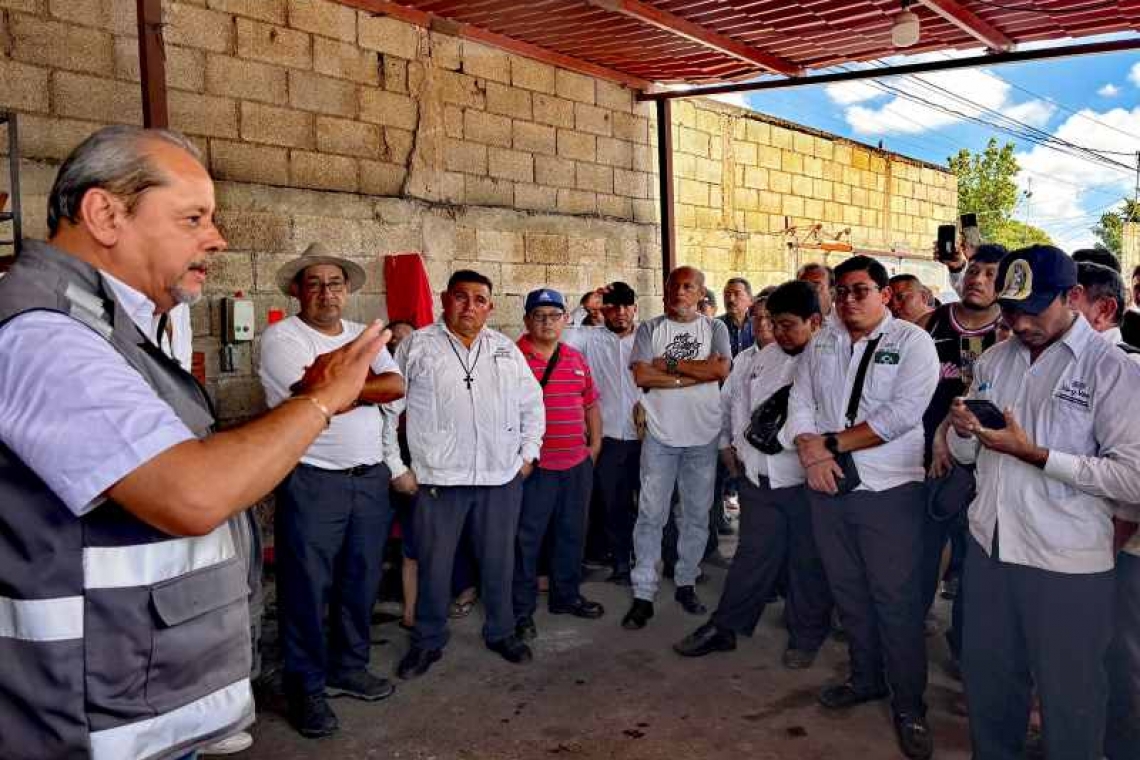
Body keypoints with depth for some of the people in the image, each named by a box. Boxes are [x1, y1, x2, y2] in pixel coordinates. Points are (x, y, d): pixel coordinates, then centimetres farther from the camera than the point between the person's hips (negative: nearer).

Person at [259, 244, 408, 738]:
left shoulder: (365, 336, 12)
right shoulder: (281, 337, -7)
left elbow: (396, 385, -4)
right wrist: (365, 382, -8)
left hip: (372, 477, 6)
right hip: (312, 480, -6)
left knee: (362, 579, 15)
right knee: (307, 586, 2)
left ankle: (348, 668, 31)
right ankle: (306, 687, 17)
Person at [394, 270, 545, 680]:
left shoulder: (506, 349, 11)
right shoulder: (416, 346, 2)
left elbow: (532, 404, 15)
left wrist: (528, 453, 8)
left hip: (502, 476, 3)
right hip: (439, 476, -2)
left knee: (499, 560, 12)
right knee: (434, 564, 5)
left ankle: (501, 632, 30)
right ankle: (427, 642, 22)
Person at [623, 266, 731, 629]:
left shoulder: (715, 328, 6)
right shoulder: (650, 329, 4)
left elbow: (722, 369, -12)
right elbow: (642, 376, -9)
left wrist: (670, 364, -10)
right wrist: (694, 376, -13)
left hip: (703, 435, 1)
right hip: (660, 435, -1)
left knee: (697, 515, 10)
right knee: (651, 515, 0)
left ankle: (686, 583, 25)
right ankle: (643, 595, 5)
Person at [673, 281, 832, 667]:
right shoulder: (755, 359, 7)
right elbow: (728, 400, 21)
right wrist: (726, 445, 20)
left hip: (808, 484, -4)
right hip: (758, 480, 4)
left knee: (809, 563, 11)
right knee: (753, 557, 14)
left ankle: (805, 638, 29)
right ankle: (724, 627, 26)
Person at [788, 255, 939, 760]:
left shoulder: (912, 342, -5)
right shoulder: (820, 345, 11)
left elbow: (903, 413, -16)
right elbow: (799, 403, 9)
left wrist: (832, 442, -12)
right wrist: (810, 452, -11)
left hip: (889, 489, -5)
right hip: (827, 488, 5)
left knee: (896, 599, 0)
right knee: (848, 591, 16)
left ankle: (908, 704, 15)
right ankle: (866, 678, 34)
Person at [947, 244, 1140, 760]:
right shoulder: (992, 362, 7)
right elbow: (965, 454, 14)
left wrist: (1031, 453, -21)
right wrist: (961, 430, -9)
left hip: (1066, 563, -5)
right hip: (988, 547, 5)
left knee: (1068, 697, 11)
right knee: (987, 678, 20)